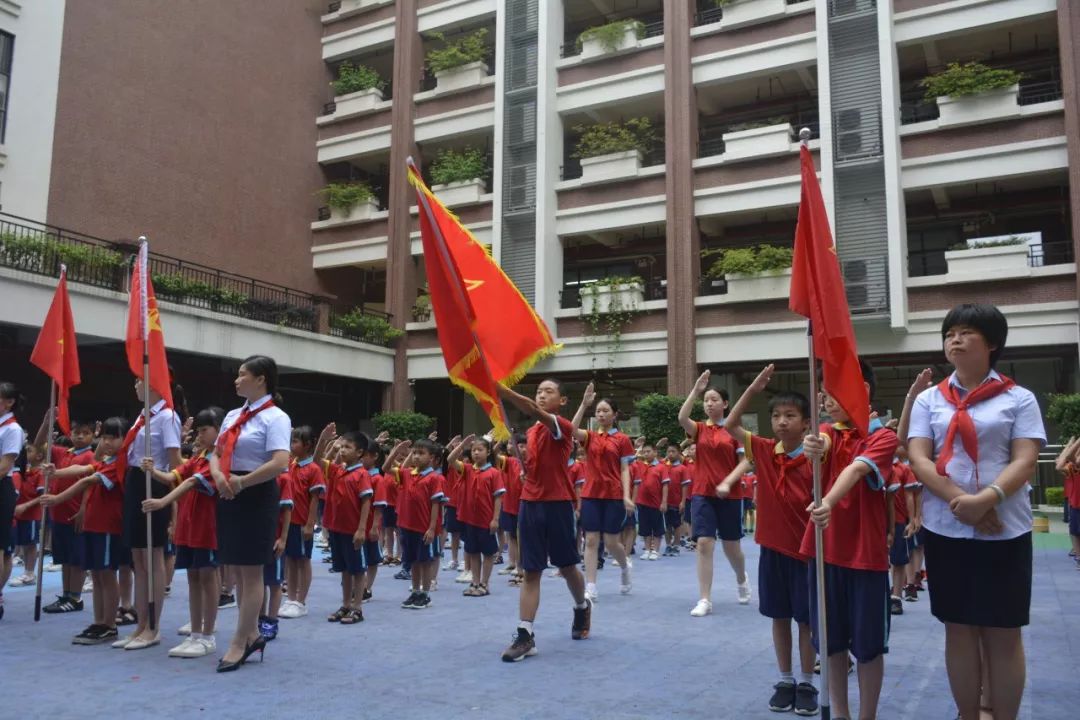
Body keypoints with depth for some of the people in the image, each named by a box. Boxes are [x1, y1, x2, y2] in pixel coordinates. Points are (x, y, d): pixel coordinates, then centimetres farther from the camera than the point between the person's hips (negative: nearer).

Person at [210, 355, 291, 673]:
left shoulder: (275, 417, -11)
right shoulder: (232, 416, 13)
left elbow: (280, 464, -22)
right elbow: (216, 454, 16)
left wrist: (241, 482, -17)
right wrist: (218, 476, -6)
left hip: (256, 496, -8)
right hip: (228, 496, 8)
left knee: (251, 572, 1)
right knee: (237, 571, 13)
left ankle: (239, 643, 10)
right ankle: (252, 635, 26)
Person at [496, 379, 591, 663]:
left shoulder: (563, 427, -10)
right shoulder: (531, 431, 11)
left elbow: (533, 410, -29)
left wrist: (497, 388, -41)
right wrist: (522, 461, -3)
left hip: (558, 504, -5)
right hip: (530, 503, 5)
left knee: (567, 566, 12)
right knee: (531, 571, 1)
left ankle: (582, 607, 40)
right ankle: (525, 635, 0)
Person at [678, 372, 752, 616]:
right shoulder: (699, 429, 4)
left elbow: (745, 462, -5)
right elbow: (682, 418, -17)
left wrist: (727, 482, -18)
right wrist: (695, 390, -21)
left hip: (729, 494, -1)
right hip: (702, 493, 1)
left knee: (731, 545, 11)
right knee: (704, 543, -8)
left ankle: (742, 580, 43)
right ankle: (704, 600, -2)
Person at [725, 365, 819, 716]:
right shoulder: (764, 451, -1)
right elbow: (730, 425, -1)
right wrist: (754, 388, -8)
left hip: (805, 550, -3)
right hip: (772, 548, 3)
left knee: (806, 620, 9)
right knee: (779, 617, 13)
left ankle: (806, 684, 22)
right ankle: (785, 681, 25)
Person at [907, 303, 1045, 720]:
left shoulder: (1019, 399, 2)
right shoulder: (929, 400, 7)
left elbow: (1025, 461, -7)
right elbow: (918, 459, -2)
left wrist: (986, 498, -24)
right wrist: (959, 501, -17)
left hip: (1005, 530, -2)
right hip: (944, 529, 2)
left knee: (1003, 632, 5)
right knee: (959, 628, 10)